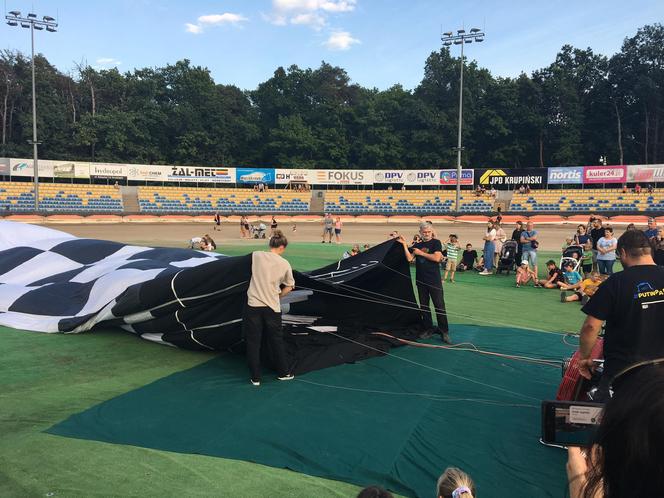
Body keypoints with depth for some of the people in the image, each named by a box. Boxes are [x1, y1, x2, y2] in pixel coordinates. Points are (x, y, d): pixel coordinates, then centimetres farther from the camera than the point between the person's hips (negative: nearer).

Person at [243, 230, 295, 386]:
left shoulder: (256, 255, 0)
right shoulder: (284, 264, -2)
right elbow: (289, 287, 8)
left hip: (253, 305, 0)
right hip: (272, 307, 0)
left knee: (253, 342, 9)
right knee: (276, 341, 16)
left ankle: (256, 377, 16)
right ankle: (283, 373, 30)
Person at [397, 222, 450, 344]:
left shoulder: (436, 243, -1)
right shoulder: (417, 245, 12)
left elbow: (437, 258, -15)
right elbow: (409, 258, -1)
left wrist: (421, 253, -9)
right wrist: (405, 245, -7)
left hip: (434, 280, -5)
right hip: (421, 280, 5)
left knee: (439, 305, -4)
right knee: (424, 306, 10)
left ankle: (444, 331, 3)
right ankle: (429, 329, 21)